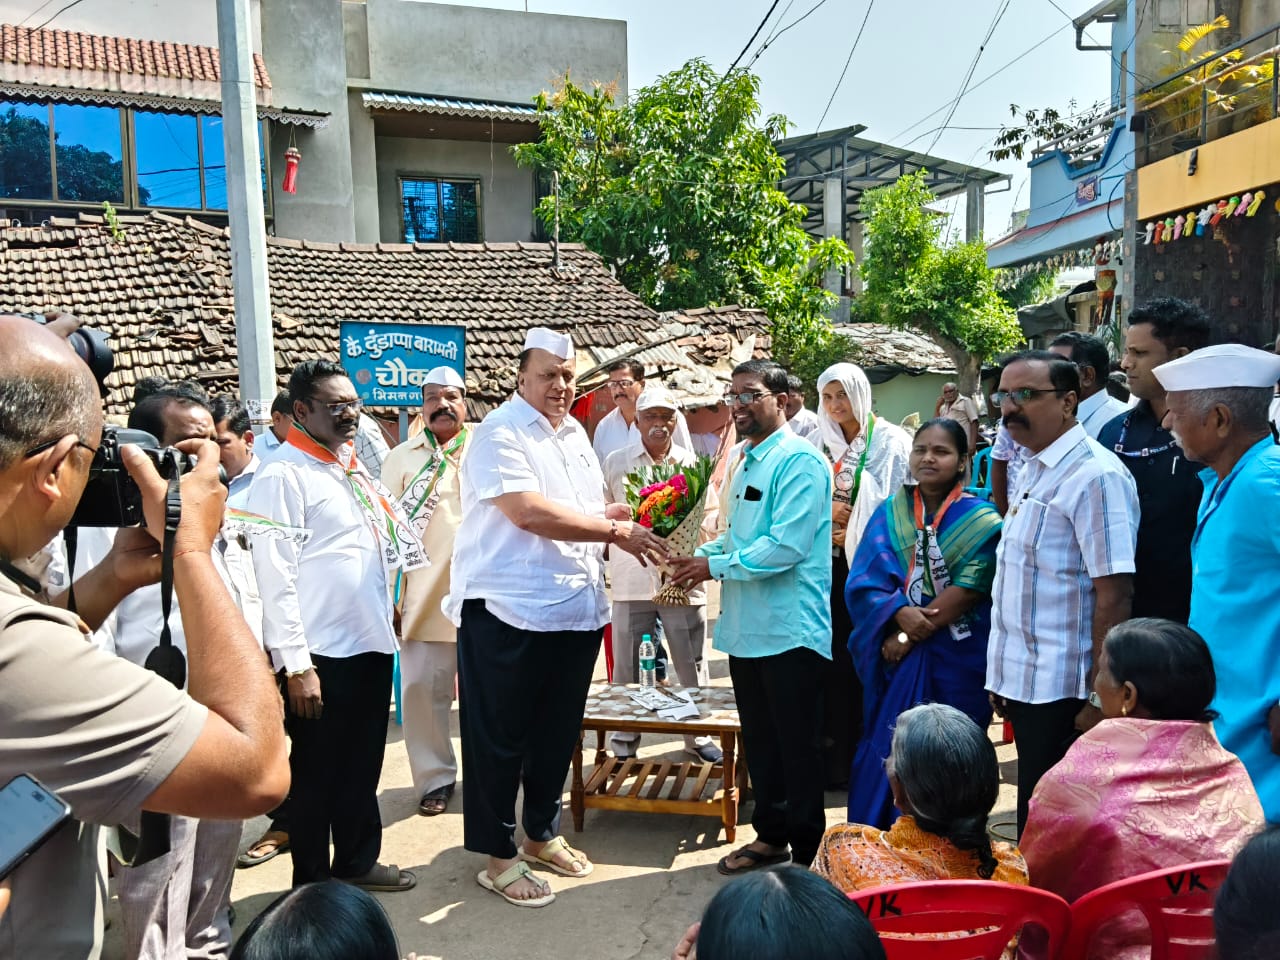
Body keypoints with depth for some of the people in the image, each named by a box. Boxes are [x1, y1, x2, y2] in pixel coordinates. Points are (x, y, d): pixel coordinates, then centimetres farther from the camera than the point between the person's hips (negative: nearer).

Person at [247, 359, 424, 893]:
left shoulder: (355, 468, 12)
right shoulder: (283, 475, -12)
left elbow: (393, 533, 22)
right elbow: (275, 577, -17)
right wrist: (296, 665, -19)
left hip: (372, 645, 8)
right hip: (321, 654, -7)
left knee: (362, 766, 20)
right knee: (317, 771, 9)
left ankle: (358, 860, 38)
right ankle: (313, 885, 26)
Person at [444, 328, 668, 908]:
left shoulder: (573, 433, 15)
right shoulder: (499, 434, -10)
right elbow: (529, 512, -23)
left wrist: (615, 515, 2)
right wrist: (614, 530, -19)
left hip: (576, 610, 8)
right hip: (508, 613, -8)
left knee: (558, 731, 18)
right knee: (500, 739, 5)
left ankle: (541, 834, 36)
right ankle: (498, 856, 20)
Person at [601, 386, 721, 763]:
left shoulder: (692, 463, 7)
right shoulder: (615, 462, 5)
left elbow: (710, 513, 9)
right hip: (631, 579, 0)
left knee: (692, 664, 9)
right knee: (625, 665, 8)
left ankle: (699, 735, 25)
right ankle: (623, 741, 22)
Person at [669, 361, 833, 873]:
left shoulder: (799, 460, -15)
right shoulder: (746, 461, 14)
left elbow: (786, 546, -24)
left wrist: (714, 566, -16)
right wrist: (700, 555, 3)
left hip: (790, 630, -9)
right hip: (746, 627, 9)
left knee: (796, 749, 5)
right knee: (759, 741, 18)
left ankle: (807, 854, 20)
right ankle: (771, 835, 34)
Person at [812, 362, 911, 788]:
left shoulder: (889, 441, -1)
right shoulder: (821, 444, 13)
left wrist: (854, 528, -12)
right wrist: (825, 511, -7)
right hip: (830, 564, 4)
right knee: (834, 656, 6)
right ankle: (835, 756, 16)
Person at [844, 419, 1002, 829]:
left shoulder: (981, 521, -3)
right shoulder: (890, 514, 6)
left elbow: (968, 589, -12)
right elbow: (863, 581, -2)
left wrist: (910, 636, -14)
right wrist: (901, 615, -20)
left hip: (956, 658, -2)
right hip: (896, 656, 3)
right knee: (885, 753, 5)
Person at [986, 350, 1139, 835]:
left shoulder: (1096, 476, -16)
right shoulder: (1033, 471, 11)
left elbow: (1113, 597, -19)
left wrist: (1100, 699, -19)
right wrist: (1006, 678, 16)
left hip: (1062, 694, -8)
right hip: (1026, 685, 8)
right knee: (1035, 822, 19)